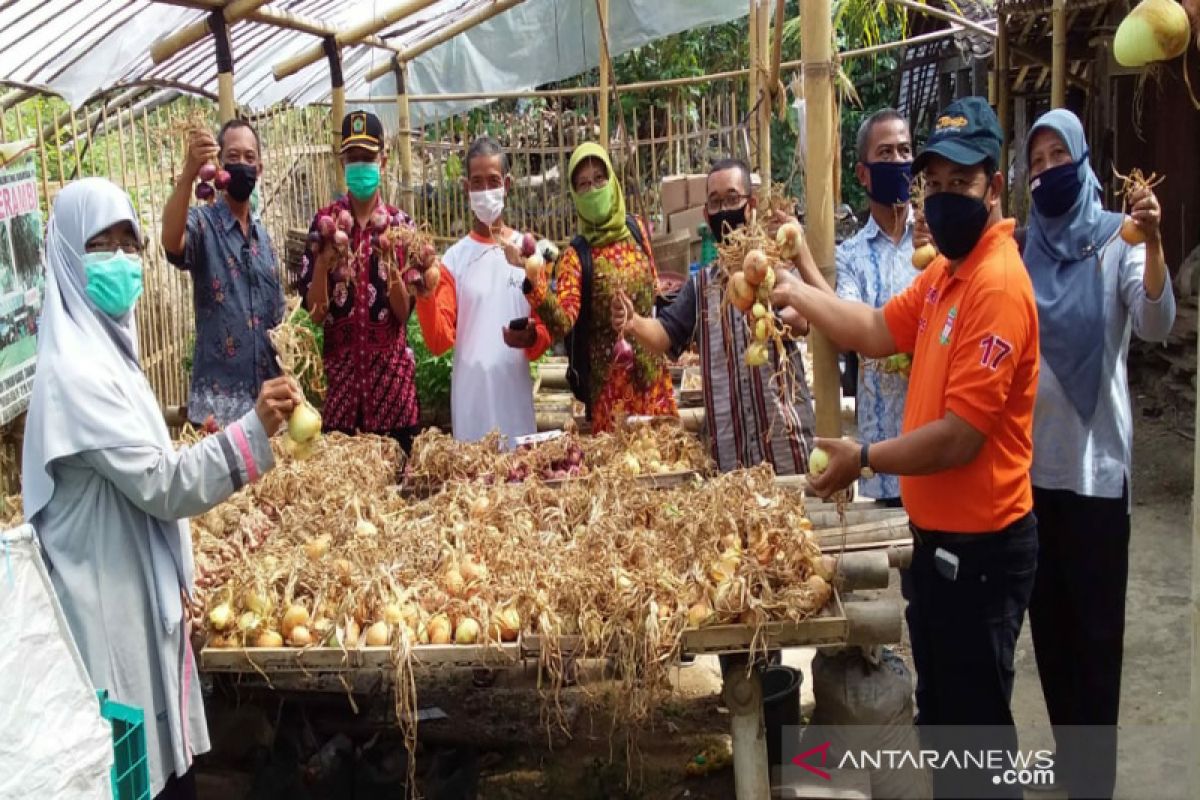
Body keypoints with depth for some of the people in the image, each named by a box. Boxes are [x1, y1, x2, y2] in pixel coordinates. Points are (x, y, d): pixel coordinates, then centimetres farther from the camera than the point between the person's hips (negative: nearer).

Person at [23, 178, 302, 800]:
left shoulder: (103, 344, 9)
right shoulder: (76, 370, -22)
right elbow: (160, 483, -22)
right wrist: (253, 429, -28)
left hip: (138, 588, 9)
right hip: (112, 600, -9)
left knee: (163, 750, 20)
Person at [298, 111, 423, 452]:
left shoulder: (401, 224, 2)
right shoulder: (324, 221, 2)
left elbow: (404, 311, -3)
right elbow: (314, 311, -3)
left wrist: (389, 265, -19)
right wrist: (322, 260, -18)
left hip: (391, 369, 0)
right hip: (339, 368, 0)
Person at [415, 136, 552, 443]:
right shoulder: (454, 258, 2)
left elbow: (546, 330, 6)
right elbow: (439, 341, -2)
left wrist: (532, 339, -16)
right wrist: (425, 297, -18)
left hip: (516, 394, 0)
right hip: (470, 397, 0)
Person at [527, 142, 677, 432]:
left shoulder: (637, 229, 4)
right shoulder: (576, 256, -9)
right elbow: (562, 322, -24)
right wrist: (535, 284, -39)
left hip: (653, 373, 4)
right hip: (609, 384, -4)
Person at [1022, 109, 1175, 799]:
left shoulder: (1116, 240, -5)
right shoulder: (1024, 249, 8)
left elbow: (1156, 325, -20)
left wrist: (1154, 247, -38)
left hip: (1095, 460, -5)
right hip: (1030, 457, 5)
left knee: (1096, 624, 2)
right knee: (1048, 617, 15)